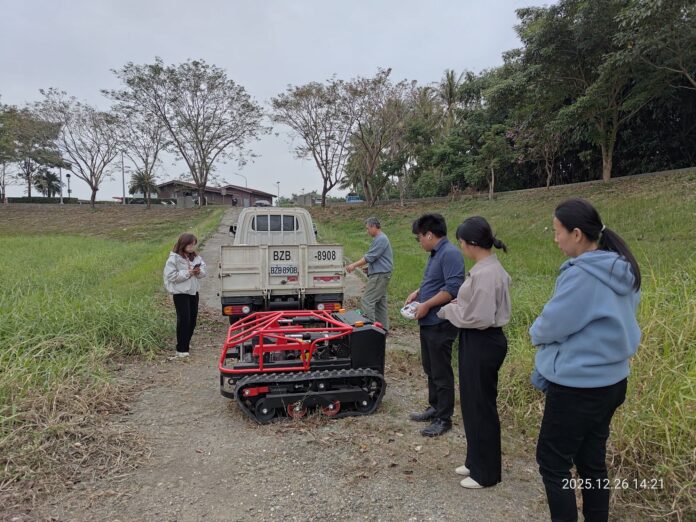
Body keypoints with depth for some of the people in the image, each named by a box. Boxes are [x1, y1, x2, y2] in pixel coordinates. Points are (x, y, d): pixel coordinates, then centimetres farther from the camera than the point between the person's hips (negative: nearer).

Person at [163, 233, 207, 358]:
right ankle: (181, 349, -2)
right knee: (184, 319, -9)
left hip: (193, 291, 7)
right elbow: (171, 276, -18)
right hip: (180, 293, -7)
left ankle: (186, 342, 27)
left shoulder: (196, 257, 7)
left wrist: (199, 272, -12)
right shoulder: (174, 258, -12)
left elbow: (203, 271, 10)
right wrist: (187, 273, -21)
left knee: (193, 319, 11)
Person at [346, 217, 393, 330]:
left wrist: (354, 265, -11)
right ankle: (383, 328, 18)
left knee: (367, 301, -10)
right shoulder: (380, 238, 17)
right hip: (381, 275, 11)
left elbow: (369, 257, -19)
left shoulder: (381, 239, -16)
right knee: (380, 302, 13)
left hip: (379, 276, -11)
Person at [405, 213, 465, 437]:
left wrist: (426, 305, -20)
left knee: (441, 372, 1)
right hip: (428, 323, 10)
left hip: (440, 324, -10)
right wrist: (418, 293, 9)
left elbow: (453, 287, -26)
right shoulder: (435, 254, 13)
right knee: (430, 369, 19)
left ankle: (443, 419, 13)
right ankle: (435, 408, 33)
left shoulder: (450, 253, -18)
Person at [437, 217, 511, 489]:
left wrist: (449, 310, -11)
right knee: (473, 403, 20)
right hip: (478, 342, 10)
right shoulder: (489, 268, 9)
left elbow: (480, 318, -25)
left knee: (481, 406, 4)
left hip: (482, 344, -10)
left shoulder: (485, 273, -24)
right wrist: (460, 304, 4)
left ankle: (486, 472, 21)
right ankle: (476, 461, 36)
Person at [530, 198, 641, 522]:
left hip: (578, 386, -9)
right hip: (609, 381, 9)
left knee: (552, 462, 6)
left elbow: (551, 325, -18)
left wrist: (535, 332, 6)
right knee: (591, 461, 19)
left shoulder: (581, 274, -25)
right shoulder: (622, 271, 5)